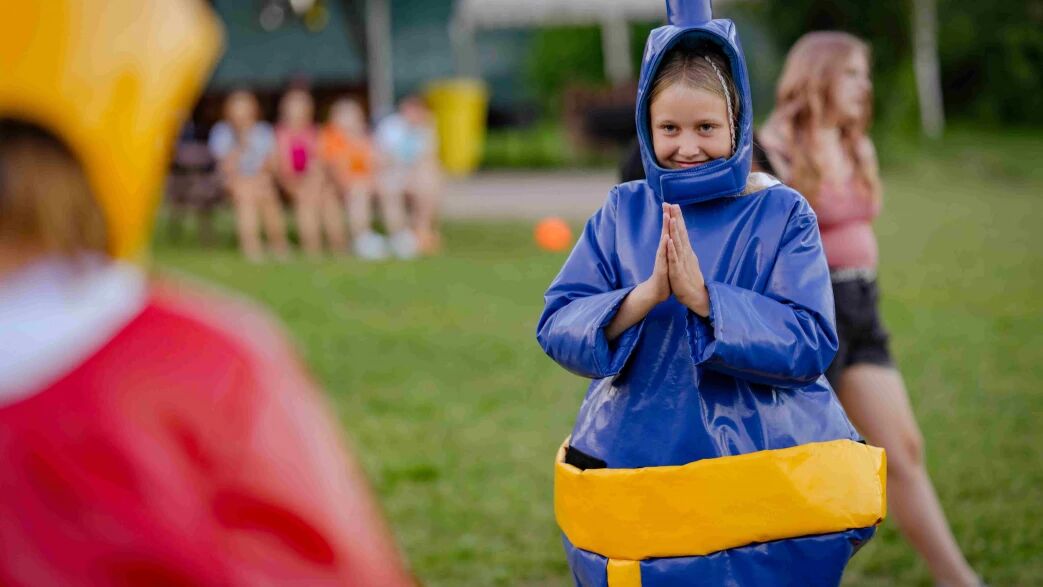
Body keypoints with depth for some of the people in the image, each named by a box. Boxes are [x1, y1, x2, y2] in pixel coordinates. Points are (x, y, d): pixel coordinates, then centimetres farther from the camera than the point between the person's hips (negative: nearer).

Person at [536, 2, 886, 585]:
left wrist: (703, 297, -23)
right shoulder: (624, 210, 5)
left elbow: (811, 343, -12)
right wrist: (646, 296, -20)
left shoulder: (783, 213, -2)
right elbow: (557, 327, -3)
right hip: (631, 486, 2)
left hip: (767, 485, -2)